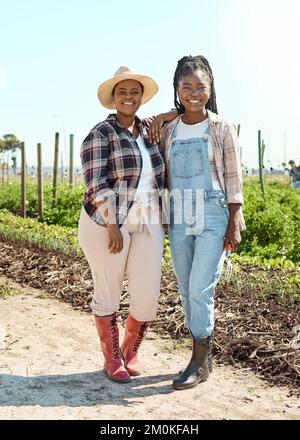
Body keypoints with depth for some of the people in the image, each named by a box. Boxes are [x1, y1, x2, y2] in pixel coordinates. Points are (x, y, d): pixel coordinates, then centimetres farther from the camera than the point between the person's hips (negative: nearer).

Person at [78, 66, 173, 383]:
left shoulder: (148, 131, 13)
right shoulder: (100, 134, -6)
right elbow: (96, 184, -14)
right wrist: (112, 226, -18)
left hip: (147, 226, 5)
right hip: (106, 225, -5)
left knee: (147, 297, 2)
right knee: (107, 294, 7)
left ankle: (130, 351, 28)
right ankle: (111, 358, 26)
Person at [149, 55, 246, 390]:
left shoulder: (223, 129, 0)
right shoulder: (168, 130, 10)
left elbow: (233, 178, -2)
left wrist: (235, 224, -8)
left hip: (213, 218, -4)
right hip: (179, 219, 5)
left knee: (200, 289, -8)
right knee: (186, 291, 9)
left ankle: (199, 363, 8)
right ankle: (204, 356, 24)